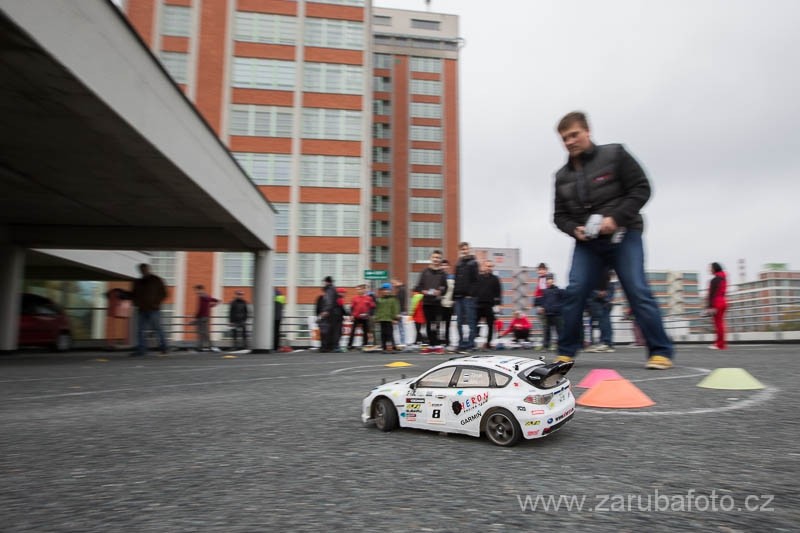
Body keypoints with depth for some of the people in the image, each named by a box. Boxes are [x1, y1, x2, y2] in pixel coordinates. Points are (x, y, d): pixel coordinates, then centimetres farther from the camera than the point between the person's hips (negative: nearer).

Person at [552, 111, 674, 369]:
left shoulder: (614, 155, -2)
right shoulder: (562, 176, 10)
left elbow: (641, 189, -6)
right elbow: (560, 215, 14)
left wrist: (615, 218, -18)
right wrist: (574, 229, -8)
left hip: (623, 235, -3)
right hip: (586, 242, 4)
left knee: (638, 291, -9)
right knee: (574, 292, -7)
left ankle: (660, 351, 1)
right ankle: (566, 352, 3)